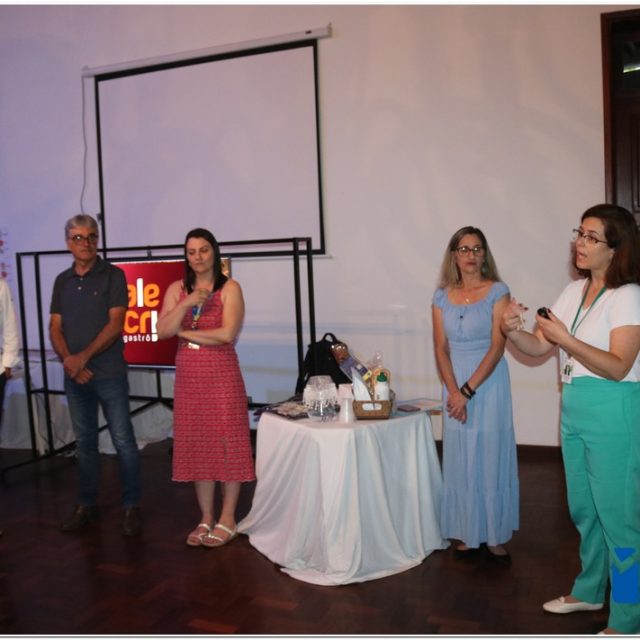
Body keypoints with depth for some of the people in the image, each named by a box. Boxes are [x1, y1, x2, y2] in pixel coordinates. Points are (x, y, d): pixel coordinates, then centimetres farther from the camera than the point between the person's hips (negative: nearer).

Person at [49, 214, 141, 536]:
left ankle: (131, 507, 8)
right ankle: (86, 505, 22)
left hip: (109, 374, -4)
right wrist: (68, 361, -7)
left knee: (123, 441, -2)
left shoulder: (113, 275, -3)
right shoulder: (62, 281, 11)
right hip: (74, 376, 4)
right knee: (84, 442, 12)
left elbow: (115, 325, -10)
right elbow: (55, 328, 8)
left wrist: (83, 357, -14)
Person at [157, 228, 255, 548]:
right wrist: (186, 305, -14)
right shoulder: (177, 289, 9)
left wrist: (185, 332, -6)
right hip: (188, 377, 4)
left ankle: (227, 519, 13)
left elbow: (227, 334, -14)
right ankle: (206, 519, 20)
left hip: (222, 374, -4)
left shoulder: (230, 288, -3)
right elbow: (162, 332, -1)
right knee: (197, 445, 8)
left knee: (226, 443, 1)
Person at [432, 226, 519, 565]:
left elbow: (497, 347, -10)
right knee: (460, 460, 8)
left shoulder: (497, 292, -4)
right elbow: (441, 348, 1)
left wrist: (468, 391, -15)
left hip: (489, 384, -3)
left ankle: (495, 536, 15)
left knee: (491, 458, 3)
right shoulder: (442, 297, 6)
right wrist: (454, 392, -11)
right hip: (454, 387, 3)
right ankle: (469, 534, 20)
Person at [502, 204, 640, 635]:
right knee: (584, 509, 19)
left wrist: (566, 338, -28)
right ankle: (589, 591, 38)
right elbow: (539, 348, 8)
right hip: (574, 410, 7)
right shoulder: (575, 291, 10)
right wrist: (513, 331, -12)